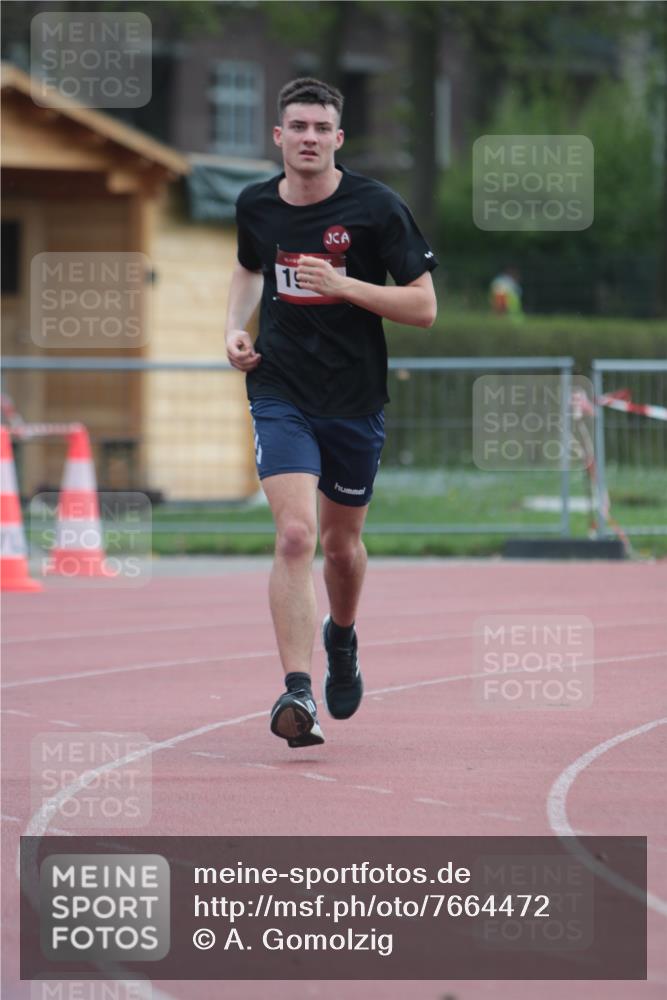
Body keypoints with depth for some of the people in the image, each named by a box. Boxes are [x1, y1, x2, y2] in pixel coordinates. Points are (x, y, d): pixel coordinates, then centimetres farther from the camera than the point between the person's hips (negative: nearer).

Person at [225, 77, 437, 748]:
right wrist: (235, 329, 6)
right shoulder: (255, 206, 2)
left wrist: (342, 285, -20)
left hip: (355, 400, 0)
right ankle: (297, 692, -24)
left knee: (342, 544, 15)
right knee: (295, 535, -19)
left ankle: (341, 639, 48)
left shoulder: (377, 208, -9)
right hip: (280, 394, 0)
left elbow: (423, 307, -9)